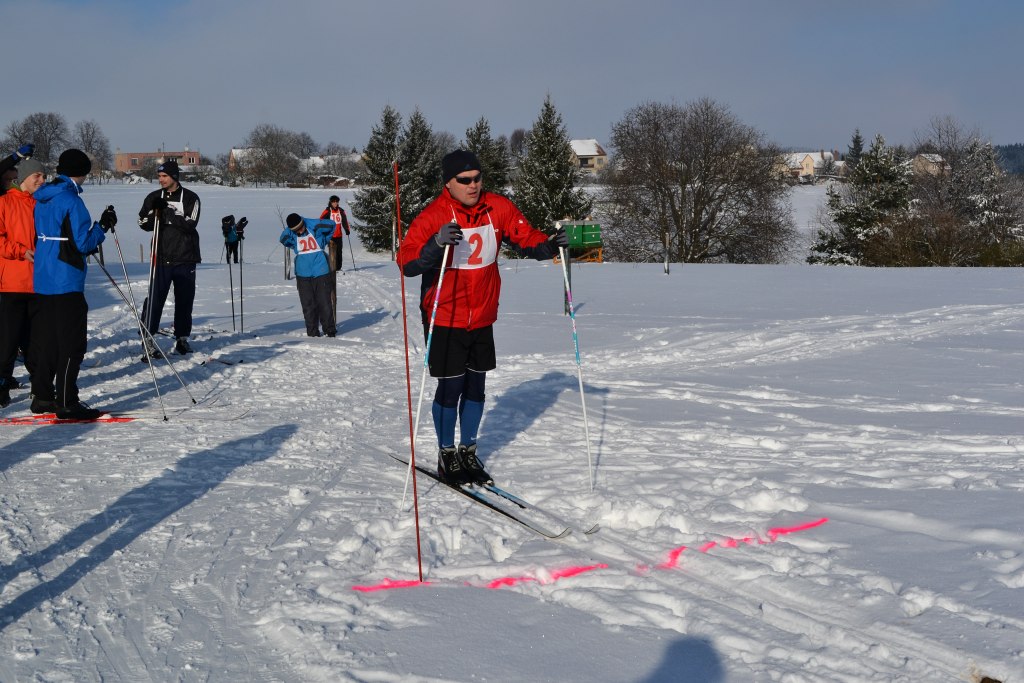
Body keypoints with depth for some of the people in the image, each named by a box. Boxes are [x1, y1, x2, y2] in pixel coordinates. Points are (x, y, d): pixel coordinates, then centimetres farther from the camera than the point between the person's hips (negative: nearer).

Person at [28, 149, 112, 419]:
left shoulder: (41, 199, 11)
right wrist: (103, 226, -2)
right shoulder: (71, 200, -15)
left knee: (44, 340, 15)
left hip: (41, 282, 9)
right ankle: (66, 403, -2)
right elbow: (82, 242, -17)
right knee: (71, 344, -3)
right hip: (66, 283, -9)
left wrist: (90, 244, 19)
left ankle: (42, 396, 21)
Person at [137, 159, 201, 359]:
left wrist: (167, 212, -20)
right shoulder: (154, 198, 7)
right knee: (155, 297, -9)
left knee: (184, 299, 8)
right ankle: (147, 338, -8)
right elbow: (143, 224, 3)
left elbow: (189, 224, -14)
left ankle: (182, 338, 21)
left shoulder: (190, 198, -1)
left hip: (185, 258, 0)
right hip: (161, 257, 0)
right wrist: (155, 212, -15)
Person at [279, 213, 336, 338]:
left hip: (321, 272, -2)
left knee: (324, 303, 0)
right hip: (303, 274, 2)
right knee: (308, 305, 3)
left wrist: (325, 241, 6)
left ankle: (330, 331, 10)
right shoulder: (291, 235, 2)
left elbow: (332, 225, 4)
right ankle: (312, 332, 12)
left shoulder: (314, 227, -5)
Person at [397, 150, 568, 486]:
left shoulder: (498, 208, -4)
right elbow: (407, 263, -26)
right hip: (445, 319, -4)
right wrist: (437, 244, -43)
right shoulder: (433, 217, -17)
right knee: (451, 388, 1)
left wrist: (550, 245, -18)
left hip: (482, 318, 4)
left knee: (475, 386, 13)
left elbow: (527, 237, 3)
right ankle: (446, 456, 19)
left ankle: (468, 452, 28)